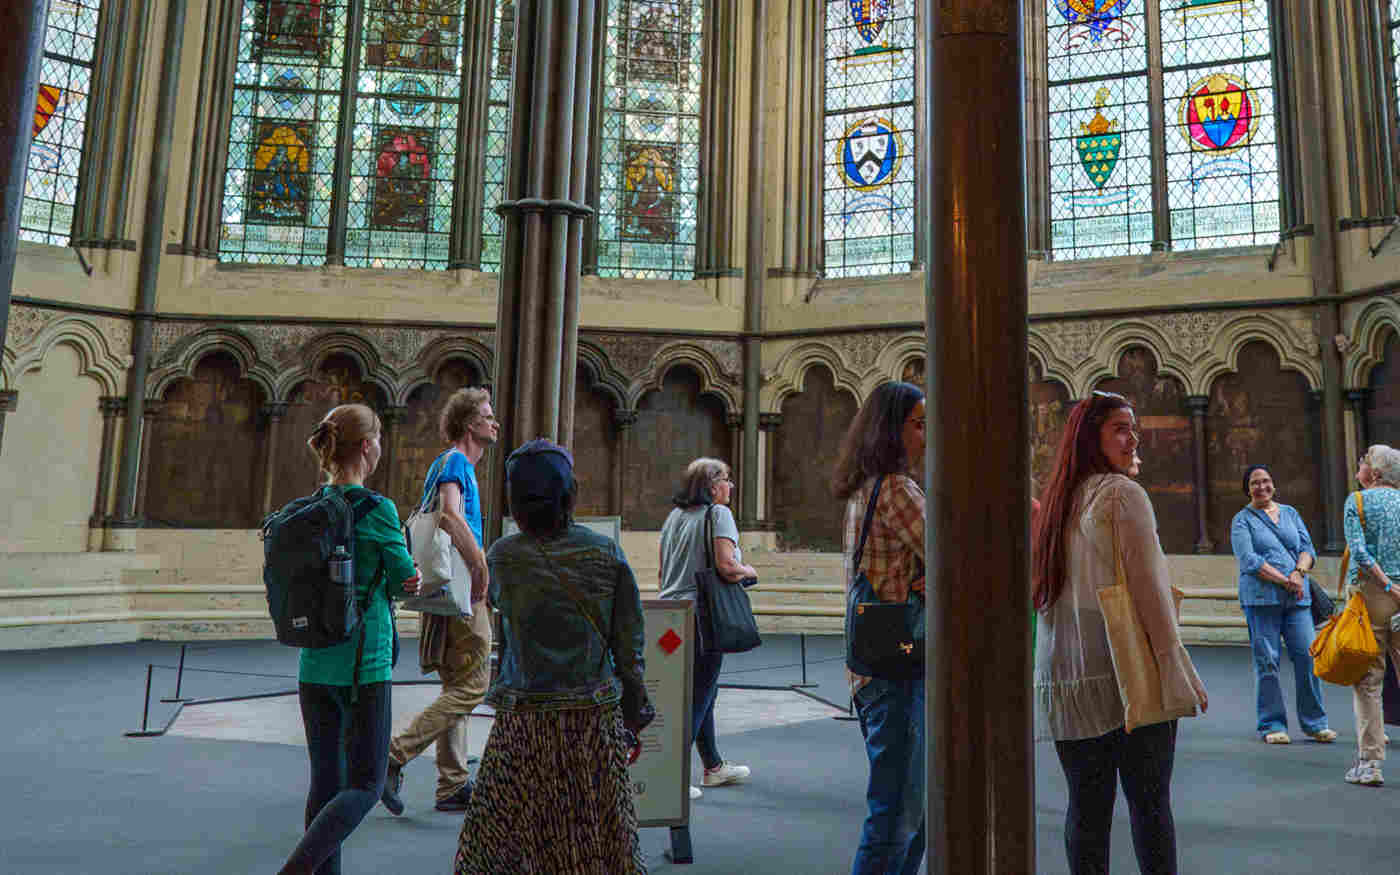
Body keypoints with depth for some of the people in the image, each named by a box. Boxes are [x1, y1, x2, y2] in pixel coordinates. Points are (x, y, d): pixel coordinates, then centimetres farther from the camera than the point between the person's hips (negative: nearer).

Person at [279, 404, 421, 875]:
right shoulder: (377, 509, -14)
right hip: (364, 664, -6)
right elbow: (405, 578, -7)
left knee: (326, 780, 15)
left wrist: (395, 584, 2)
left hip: (314, 665, 6)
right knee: (365, 784, 5)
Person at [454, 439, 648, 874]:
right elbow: (629, 647, -3)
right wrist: (635, 717, 7)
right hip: (595, 720, 1)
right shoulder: (607, 555, -8)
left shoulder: (501, 558, -9)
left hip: (524, 722, 0)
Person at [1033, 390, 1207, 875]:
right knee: (1149, 801, 4)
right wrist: (1178, 670, -7)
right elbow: (1149, 587, -12)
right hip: (1127, 669, -6)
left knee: (1086, 804, 11)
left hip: (1064, 673, 6)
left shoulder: (1056, 501, 12)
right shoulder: (1124, 494, -7)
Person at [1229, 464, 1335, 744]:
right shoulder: (1242, 520, 4)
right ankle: (1272, 724, 6)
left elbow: (1308, 548, 11)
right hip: (1261, 598, -4)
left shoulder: (1290, 513, 18)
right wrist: (1284, 581, -14)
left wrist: (1299, 573, -9)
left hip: (1297, 598, 4)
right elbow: (1249, 561, -7)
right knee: (1267, 661, -2)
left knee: (1307, 655, -1)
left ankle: (1315, 722, 12)